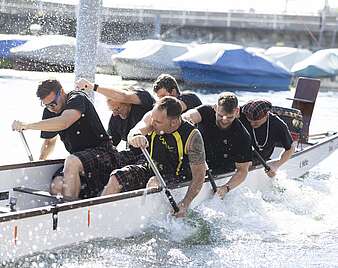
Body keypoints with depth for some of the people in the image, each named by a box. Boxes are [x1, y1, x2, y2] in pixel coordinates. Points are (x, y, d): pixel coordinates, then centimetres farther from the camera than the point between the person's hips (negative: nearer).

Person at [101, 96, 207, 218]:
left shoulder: (192, 136, -24)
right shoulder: (152, 117, -13)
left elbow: (199, 173, -22)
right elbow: (132, 134, -28)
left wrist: (185, 203, -32)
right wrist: (136, 137, -55)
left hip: (177, 176, -5)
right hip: (151, 168, 5)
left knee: (154, 184, -35)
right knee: (117, 177, -15)